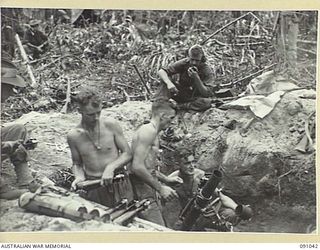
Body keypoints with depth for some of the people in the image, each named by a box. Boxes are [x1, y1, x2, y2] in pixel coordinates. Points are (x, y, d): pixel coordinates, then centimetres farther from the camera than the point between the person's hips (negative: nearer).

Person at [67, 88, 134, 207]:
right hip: (93, 190, 1)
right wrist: (79, 177, -9)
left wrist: (111, 167, -16)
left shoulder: (111, 125, -6)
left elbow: (127, 154, 0)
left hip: (119, 186, 0)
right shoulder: (73, 136, -2)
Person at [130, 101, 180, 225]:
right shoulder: (149, 131, -14)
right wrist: (161, 188, -20)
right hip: (144, 188, -11)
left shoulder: (151, 132, 18)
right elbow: (137, 167, -24)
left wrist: (166, 179, 26)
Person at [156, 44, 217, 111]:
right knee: (165, 77, -21)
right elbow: (161, 71, -18)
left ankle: (179, 106, -28)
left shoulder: (207, 70, -17)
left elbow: (206, 94, -24)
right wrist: (169, 83, -38)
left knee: (207, 102, -35)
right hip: (181, 94, 2)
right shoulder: (184, 63, -13)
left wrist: (196, 78, -36)